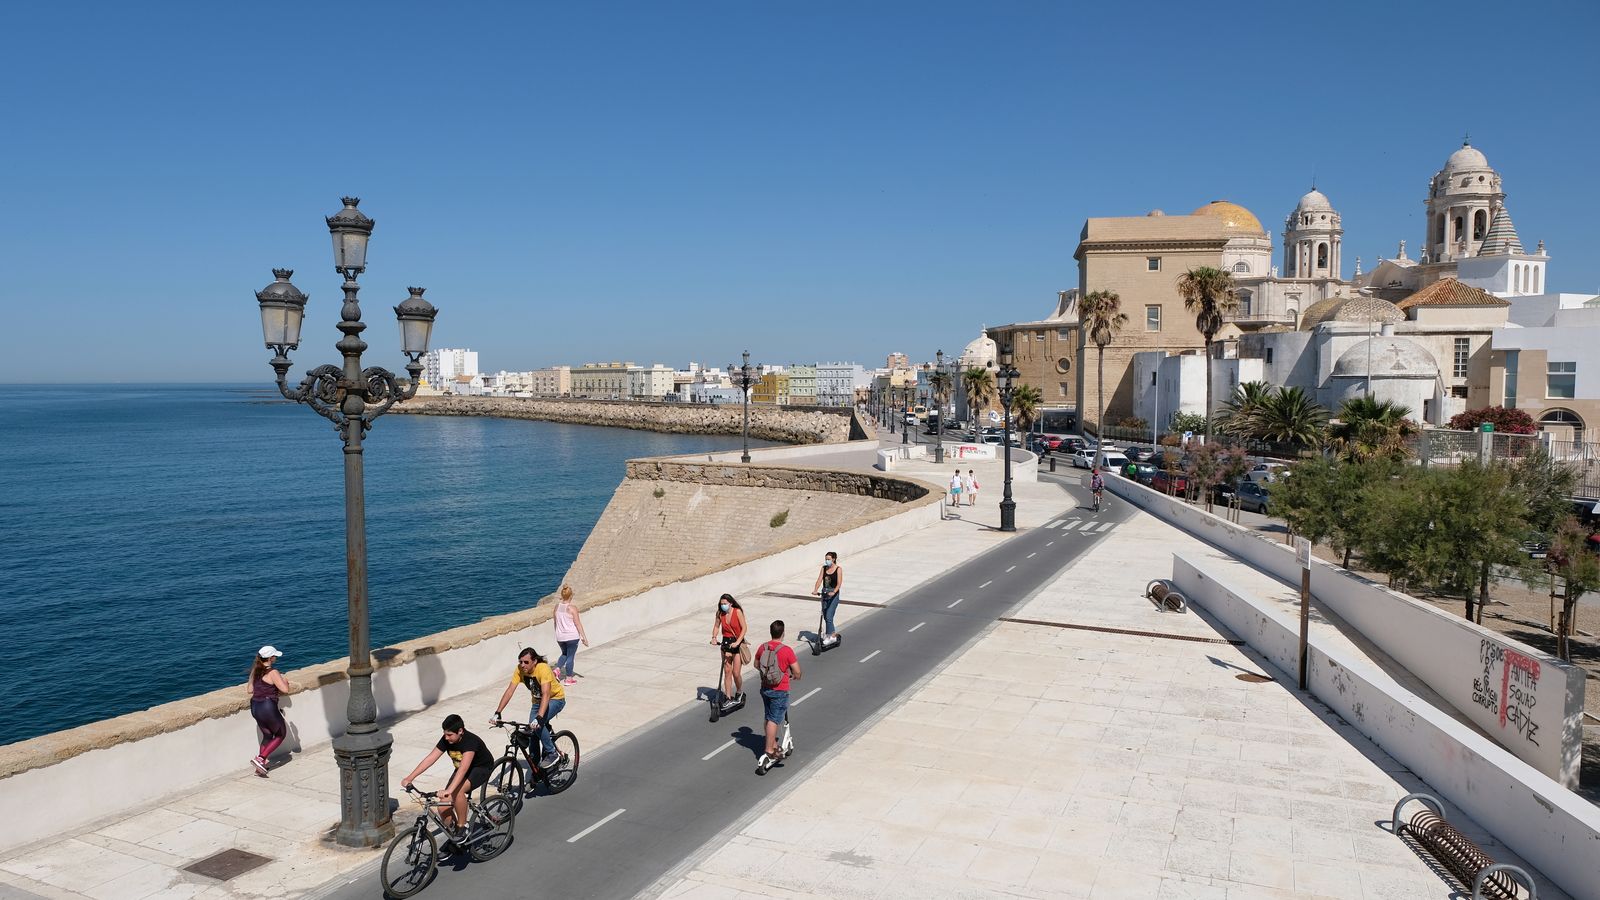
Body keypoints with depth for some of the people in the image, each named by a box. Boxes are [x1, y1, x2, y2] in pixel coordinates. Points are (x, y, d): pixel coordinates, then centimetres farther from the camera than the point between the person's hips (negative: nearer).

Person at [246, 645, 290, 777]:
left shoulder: (255, 671, 8)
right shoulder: (273, 673, -15)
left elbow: (249, 689, 13)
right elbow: (285, 689, -19)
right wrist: (285, 681, 1)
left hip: (255, 707, 8)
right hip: (268, 707, -8)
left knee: (267, 735, 22)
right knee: (281, 734, 11)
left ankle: (261, 766, 16)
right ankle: (260, 758, -2)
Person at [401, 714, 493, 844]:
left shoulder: (470, 741, -35)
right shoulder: (446, 740, -16)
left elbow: (464, 768, -47)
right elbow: (430, 759, -17)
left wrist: (449, 791, -58)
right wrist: (409, 778, -26)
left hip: (481, 768, -6)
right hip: (461, 769, 7)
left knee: (457, 791, -34)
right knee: (443, 807, -9)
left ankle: (462, 827, -14)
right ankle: (452, 833, 16)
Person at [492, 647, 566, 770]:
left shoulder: (543, 669, -33)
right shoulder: (520, 670, -17)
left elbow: (546, 694, -42)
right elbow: (509, 691, -20)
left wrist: (539, 718, -53)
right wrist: (497, 713, -30)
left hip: (555, 699, -6)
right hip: (538, 701, 6)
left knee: (538, 725, -27)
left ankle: (552, 754, -9)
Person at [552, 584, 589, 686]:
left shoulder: (557, 607, -1)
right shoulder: (572, 607, -16)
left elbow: (555, 623, 9)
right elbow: (578, 624, -14)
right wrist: (584, 637, -8)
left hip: (560, 637, 5)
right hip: (572, 636, -5)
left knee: (564, 654, 26)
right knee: (571, 657, 7)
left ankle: (557, 669, 7)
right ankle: (568, 678, 13)